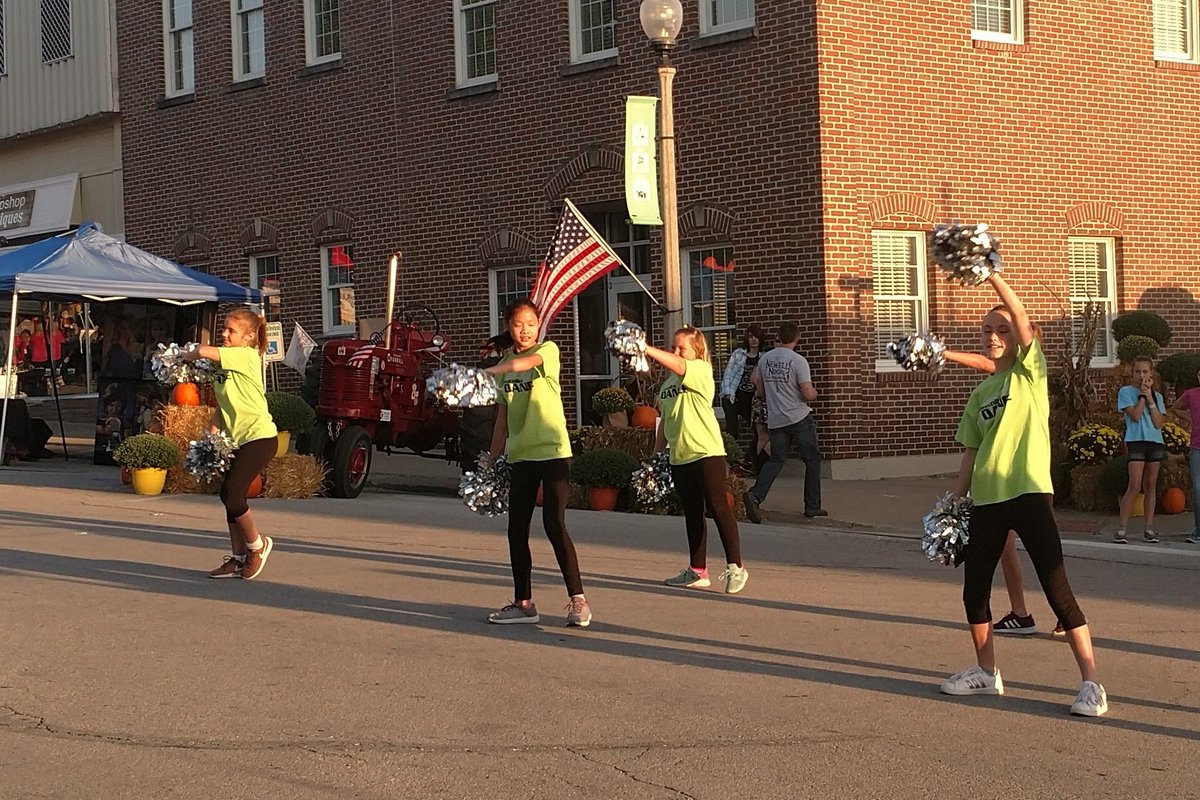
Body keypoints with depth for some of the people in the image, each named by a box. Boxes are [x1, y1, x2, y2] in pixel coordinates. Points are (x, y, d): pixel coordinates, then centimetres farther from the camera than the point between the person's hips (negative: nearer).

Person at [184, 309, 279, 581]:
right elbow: (222, 405, 16)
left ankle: (257, 544, 5)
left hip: (260, 437, -9)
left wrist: (187, 356, -4)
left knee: (231, 493, -15)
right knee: (231, 496, 7)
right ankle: (238, 558, 15)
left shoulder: (246, 355, -13)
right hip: (239, 439, 9)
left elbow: (203, 351, -25)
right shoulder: (226, 363, 14)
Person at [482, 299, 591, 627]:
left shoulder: (548, 350, -4)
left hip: (553, 451, -6)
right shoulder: (505, 364, 13)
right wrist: (491, 459, 12)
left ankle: (577, 599, -4)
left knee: (554, 524, -12)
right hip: (521, 454, 6)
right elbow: (503, 416, 16)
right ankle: (523, 603, 15)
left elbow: (526, 362, -28)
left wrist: (487, 372, -44)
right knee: (516, 530, 6)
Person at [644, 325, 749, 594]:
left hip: (706, 451, -8)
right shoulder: (669, 380, 16)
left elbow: (678, 365, -26)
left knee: (718, 507, -8)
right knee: (692, 513, 12)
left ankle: (735, 567, -3)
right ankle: (697, 571, 17)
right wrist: (657, 452, 18)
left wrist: (645, 348, -32)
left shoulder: (701, 370, -6)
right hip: (679, 455, 8)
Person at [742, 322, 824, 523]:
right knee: (812, 459, 9)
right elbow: (808, 394, -15)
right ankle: (812, 506, 10)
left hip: (775, 420, 5)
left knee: (776, 459, 10)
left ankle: (755, 495, -13)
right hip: (799, 418, -5)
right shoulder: (798, 361, -12)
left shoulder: (764, 359, 4)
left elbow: (759, 391, 12)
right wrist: (814, 392, 7)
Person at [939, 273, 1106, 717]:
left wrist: (990, 275, -22)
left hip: (1029, 493, -6)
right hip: (986, 499, 6)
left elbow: (1022, 319, -14)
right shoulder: (980, 393, 17)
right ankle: (986, 672, 27)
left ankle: (1091, 683, -5)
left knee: (1057, 589, -9)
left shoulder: (1030, 372, 2)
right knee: (974, 589, 9)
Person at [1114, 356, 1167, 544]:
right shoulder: (1126, 392, 2)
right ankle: (1121, 529, -11)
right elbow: (1135, 415, -11)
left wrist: (1149, 399, -6)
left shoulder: (1157, 396, 13)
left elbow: (1159, 423, 0)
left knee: (1151, 486, 6)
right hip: (1136, 441, -4)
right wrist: (1142, 395, -7)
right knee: (1135, 486, -13)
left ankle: (1149, 529, 8)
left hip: (1155, 442, 4)